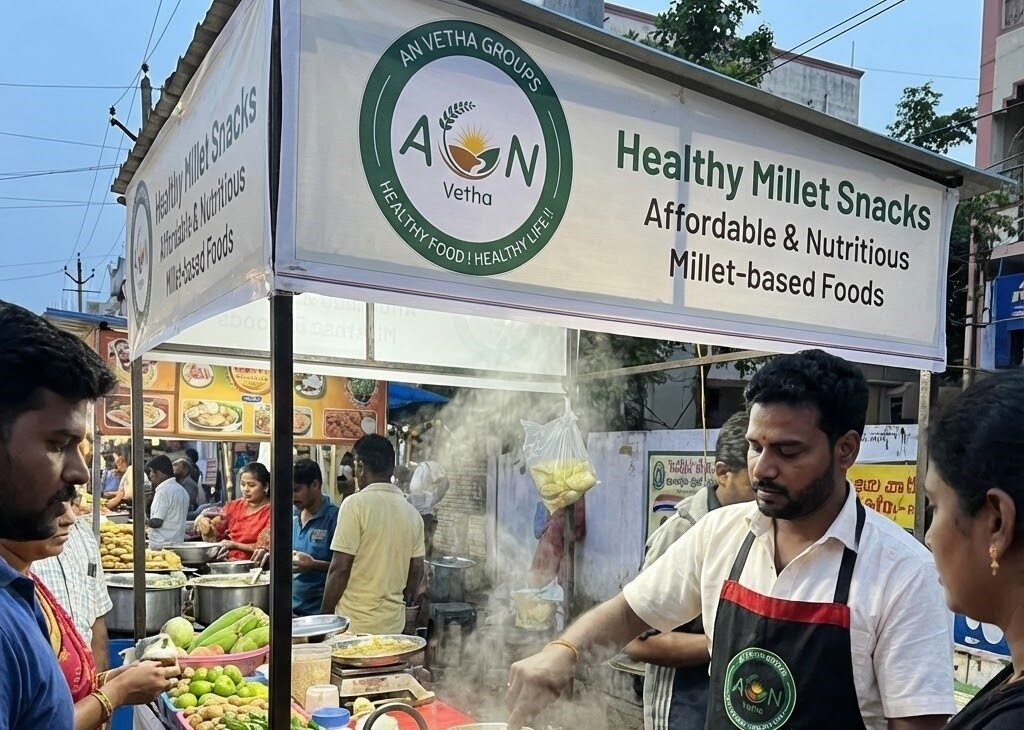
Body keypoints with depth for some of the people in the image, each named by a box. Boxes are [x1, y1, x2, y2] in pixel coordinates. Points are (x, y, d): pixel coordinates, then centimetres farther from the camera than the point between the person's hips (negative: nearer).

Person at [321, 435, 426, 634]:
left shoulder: (356, 504, -12)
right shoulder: (412, 512, 5)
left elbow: (340, 568, -14)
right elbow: (416, 569, 12)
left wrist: (325, 613, -4)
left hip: (357, 624, -5)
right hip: (395, 622, 6)